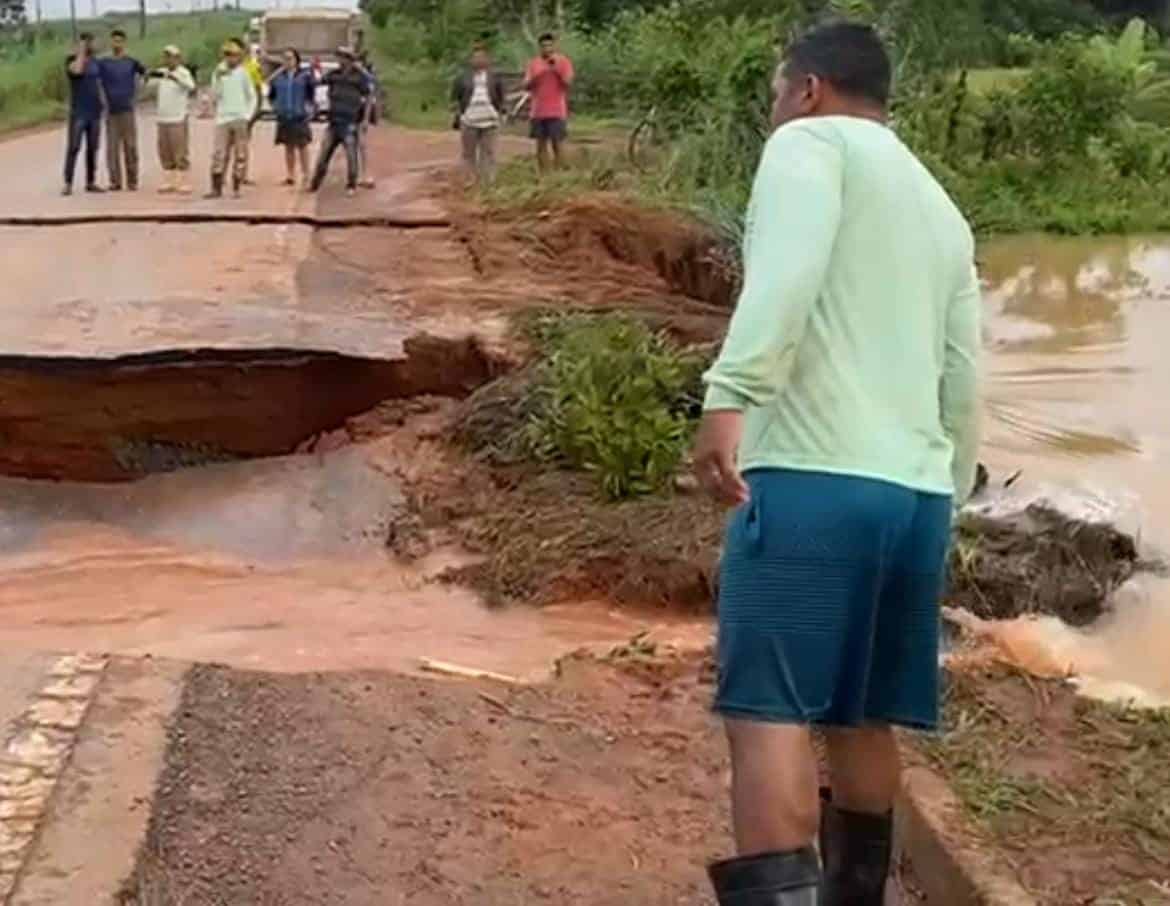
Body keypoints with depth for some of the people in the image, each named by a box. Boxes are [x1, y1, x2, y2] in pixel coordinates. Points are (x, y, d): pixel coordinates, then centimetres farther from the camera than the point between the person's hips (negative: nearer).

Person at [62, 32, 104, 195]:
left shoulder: (94, 61, 13)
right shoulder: (72, 59, -4)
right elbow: (77, 70, -27)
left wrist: (102, 100, 10)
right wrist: (81, 52, -16)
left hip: (95, 111, 6)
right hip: (78, 112, -6)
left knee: (92, 148, 7)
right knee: (73, 148, -8)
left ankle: (91, 182, 13)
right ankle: (68, 184, -9)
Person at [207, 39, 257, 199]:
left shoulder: (243, 73, 3)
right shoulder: (219, 72, 6)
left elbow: (252, 97, 7)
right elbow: (215, 95, 0)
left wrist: (248, 115, -4)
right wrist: (218, 78, -13)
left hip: (240, 119, -1)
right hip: (223, 119, 1)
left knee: (240, 154, 0)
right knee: (219, 154, -4)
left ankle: (236, 188, 7)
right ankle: (216, 188, -2)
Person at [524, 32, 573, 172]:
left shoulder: (563, 61, 2)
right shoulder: (534, 63, 11)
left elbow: (568, 82, -9)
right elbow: (526, 86, 8)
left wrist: (556, 68, -15)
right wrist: (535, 76, -10)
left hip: (557, 112, -4)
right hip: (538, 112, 4)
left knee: (557, 145, -6)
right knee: (541, 146, 4)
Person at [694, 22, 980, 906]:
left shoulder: (811, 143, 3)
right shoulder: (941, 209, 26)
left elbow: (789, 270, -18)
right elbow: (963, 380, 25)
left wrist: (730, 393, -28)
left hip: (813, 478, -8)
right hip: (915, 491, 8)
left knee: (768, 712, -10)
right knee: (861, 716, 18)